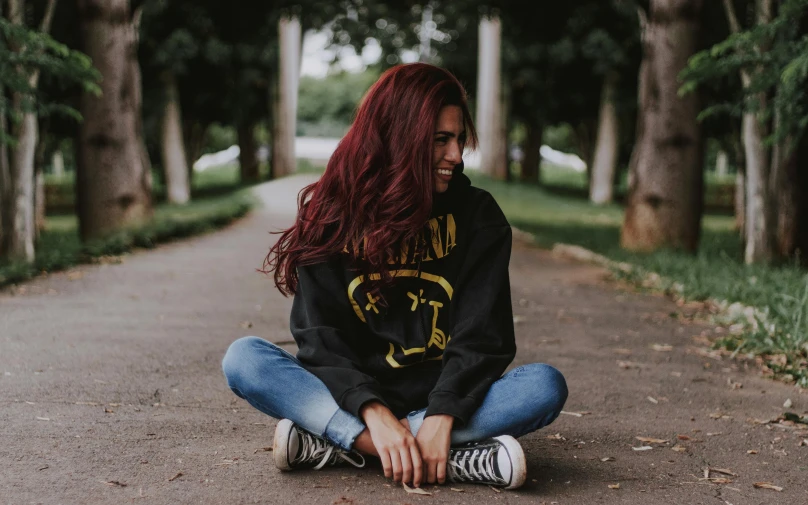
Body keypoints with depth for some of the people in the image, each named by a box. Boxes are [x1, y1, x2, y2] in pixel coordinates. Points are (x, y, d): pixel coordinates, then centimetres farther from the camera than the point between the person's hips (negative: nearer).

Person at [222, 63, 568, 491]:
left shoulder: (477, 216, 0)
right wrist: (374, 413, -27)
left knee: (546, 386, -27)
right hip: (353, 397, 0)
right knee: (244, 359, -24)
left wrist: (442, 417, -26)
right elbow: (320, 336, -9)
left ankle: (334, 442, -29)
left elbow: (482, 336, -8)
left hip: (443, 398, 1)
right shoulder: (332, 215, -1)